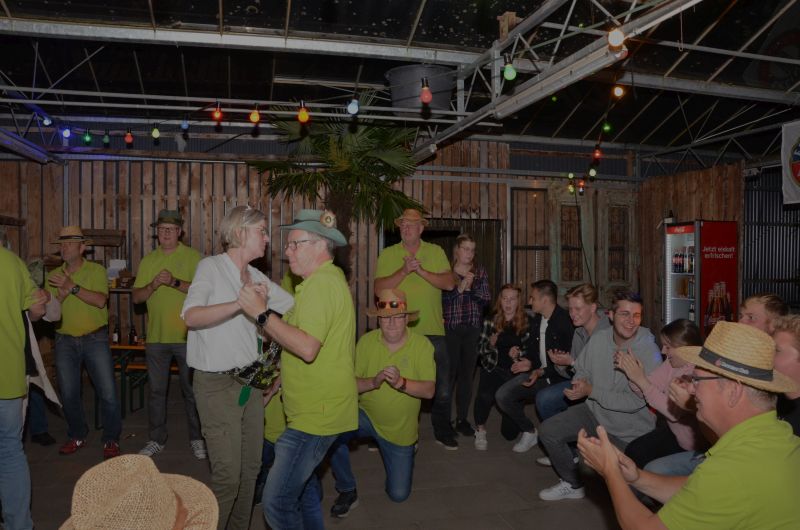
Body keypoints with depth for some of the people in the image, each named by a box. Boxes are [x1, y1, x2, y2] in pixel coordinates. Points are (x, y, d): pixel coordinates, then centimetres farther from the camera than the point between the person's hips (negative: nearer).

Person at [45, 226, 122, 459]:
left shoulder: (96, 271, -3)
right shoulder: (53, 276, 8)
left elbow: (100, 301, -17)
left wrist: (73, 287, -24)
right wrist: (60, 296, -16)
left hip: (95, 338, -3)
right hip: (65, 341, 4)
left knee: (108, 393, -5)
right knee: (68, 394, 10)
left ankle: (111, 440, 11)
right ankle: (77, 436, 30)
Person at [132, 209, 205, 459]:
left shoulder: (193, 257, -3)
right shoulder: (148, 260, 9)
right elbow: (136, 297, 6)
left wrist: (175, 282, -25)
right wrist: (153, 285, -13)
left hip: (187, 336, -4)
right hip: (156, 337, 4)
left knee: (192, 391, 6)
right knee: (156, 391, 13)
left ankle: (197, 439, 20)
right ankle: (157, 439, 26)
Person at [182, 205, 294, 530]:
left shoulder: (256, 276, 10)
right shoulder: (211, 266, -10)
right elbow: (191, 316, -26)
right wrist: (239, 304, -34)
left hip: (250, 381, 7)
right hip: (218, 384, -7)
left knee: (251, 468, 15)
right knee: (228, 476, -6)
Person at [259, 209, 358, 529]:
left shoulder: (321, 284, -19)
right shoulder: (329, 278, 16)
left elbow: (307, 348, -28)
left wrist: (261, 313, -24)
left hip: (316, 413, -11)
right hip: (316, 407, 11)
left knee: (277, 502, -8)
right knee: (302, 483, 26)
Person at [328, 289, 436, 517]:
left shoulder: (422, 344, -13)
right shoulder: (366, 341, -10)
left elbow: (429, 390, -18)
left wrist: (400, 383, -35)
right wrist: (373, 381, -31)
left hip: (400, 429, 0)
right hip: (365, 415, 1)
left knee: (399, 494, 6)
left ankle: (406, 453, 40)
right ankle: (347, 491, -4)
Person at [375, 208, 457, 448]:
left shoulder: (436, 252, 5)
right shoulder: (387, 254, 3)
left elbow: (449, 283, -7)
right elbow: (379, 288, -9)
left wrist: (421, 270, -17)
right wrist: (404, 270, -19)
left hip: (432, 330, 0)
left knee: (442, 384, 6)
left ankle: (443, 433, 24)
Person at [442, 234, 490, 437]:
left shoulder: (479, 271, 10)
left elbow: (487, 299, 4)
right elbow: (440, 299, -9)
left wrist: (471, 287, -10)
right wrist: (459, 288, -17)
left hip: (473, 329, 3)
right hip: (451, 328, -3)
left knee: (468, 373, 6)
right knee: (449, 373, -7)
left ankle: (462, 419, 16)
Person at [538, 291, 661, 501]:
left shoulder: (649, 352, -24)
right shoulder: (598, 339, -5)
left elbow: (636, 401, -28)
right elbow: (582, 371, 9)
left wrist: (591, 391, -25)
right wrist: (580, 383, -16)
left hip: (629, 430, -5)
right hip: (595, 411, 6)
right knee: (548, 430, -1)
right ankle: (572, 485, 20)